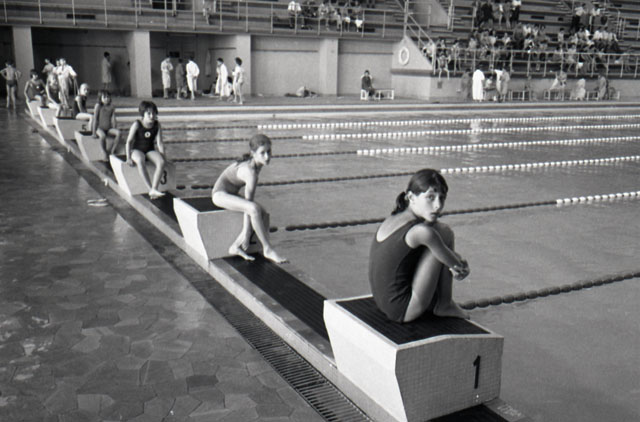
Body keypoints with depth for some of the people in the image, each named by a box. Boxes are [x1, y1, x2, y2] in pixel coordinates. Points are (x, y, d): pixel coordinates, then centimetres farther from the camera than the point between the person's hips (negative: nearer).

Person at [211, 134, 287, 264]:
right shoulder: (251, 173, -28)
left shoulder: (258, 162, -3)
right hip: (220, 194, -9)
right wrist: (246, 234, -20)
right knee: (254, 209, -30)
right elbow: (248, 202, -25)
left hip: (232, 194, 9)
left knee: (263, 214, -8)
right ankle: (268, 249, -20)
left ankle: (235, 247, -2)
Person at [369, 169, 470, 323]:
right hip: (403, 311, -9)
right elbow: (453, 263, -10)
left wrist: (458, 262, 2)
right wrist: (459, 266, 11)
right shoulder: (422, 232, -26)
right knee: (445, 234, -7)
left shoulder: (394, 217, 0)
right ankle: (444, 305, 9)